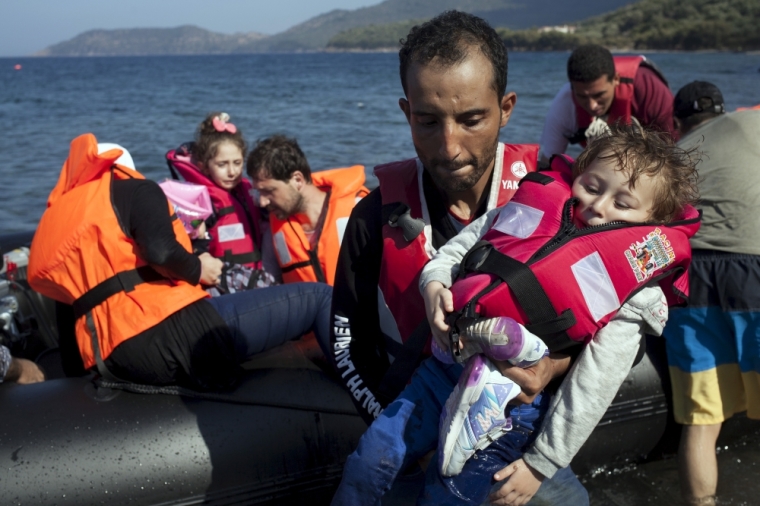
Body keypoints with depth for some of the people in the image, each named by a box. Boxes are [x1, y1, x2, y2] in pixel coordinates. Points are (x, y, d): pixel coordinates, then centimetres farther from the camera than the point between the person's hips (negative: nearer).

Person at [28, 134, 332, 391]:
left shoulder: (55, 218, 27)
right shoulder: (134, 190, 8)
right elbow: (161, 252, -12)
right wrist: (197, 270, 6)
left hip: (117, 361, 7)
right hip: (168, 330, -7)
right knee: (319, 297, 0)